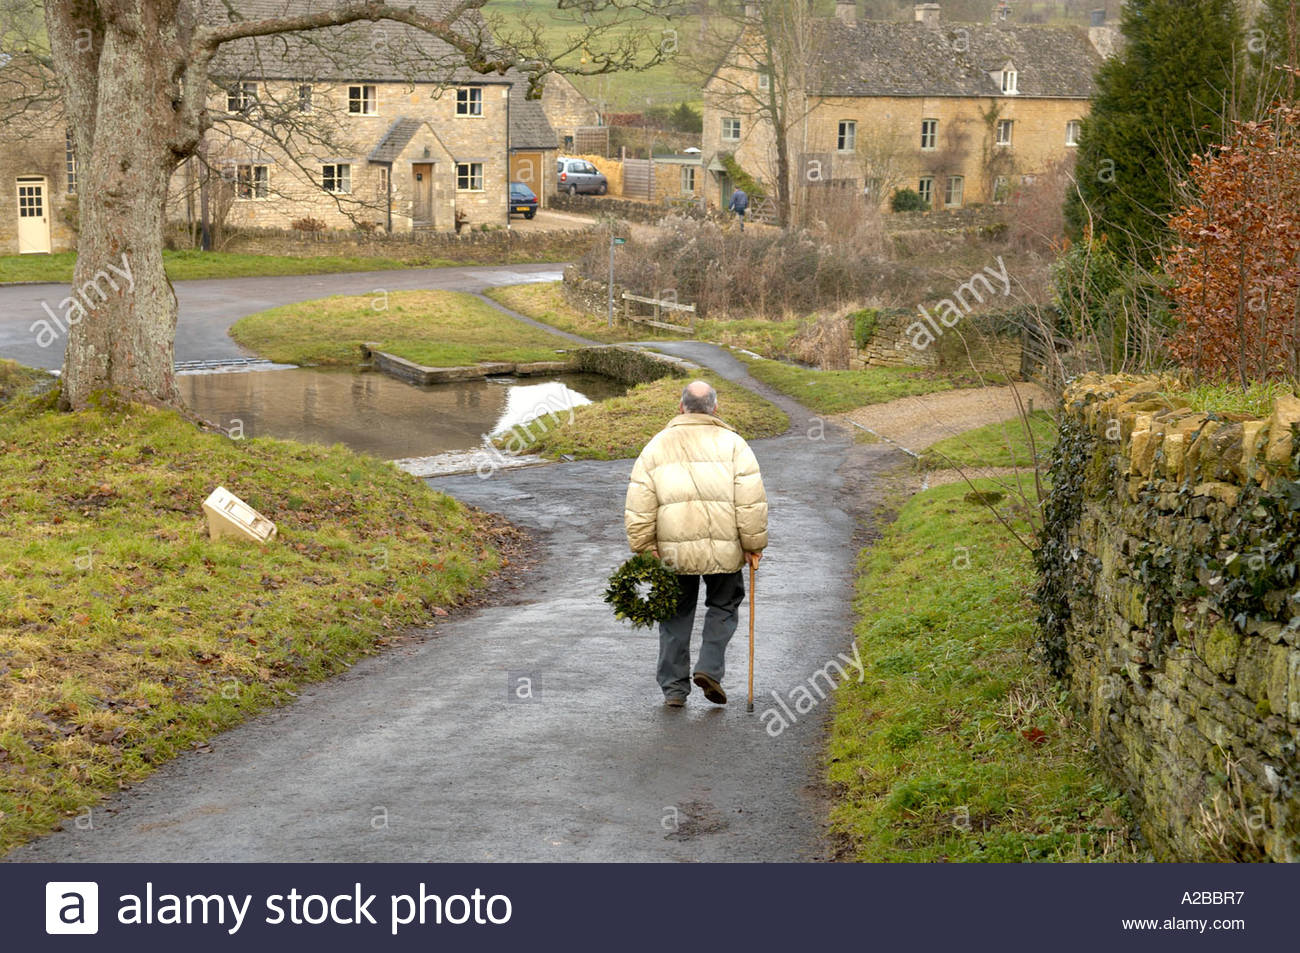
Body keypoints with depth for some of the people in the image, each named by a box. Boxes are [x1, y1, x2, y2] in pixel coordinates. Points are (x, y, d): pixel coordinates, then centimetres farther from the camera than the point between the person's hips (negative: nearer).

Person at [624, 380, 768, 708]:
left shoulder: (657, 445, 6)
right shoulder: (732, 443, 1)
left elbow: (639, 507, 1)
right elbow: (751, 502, -6)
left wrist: (643, 550, 5)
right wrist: (754, 545, 0)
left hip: (673, 551, 1)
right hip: (723, 549, -1)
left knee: (677, 614, 14)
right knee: (723, 607, 17)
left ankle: (674, 687, 12)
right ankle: (710, 669, 1)